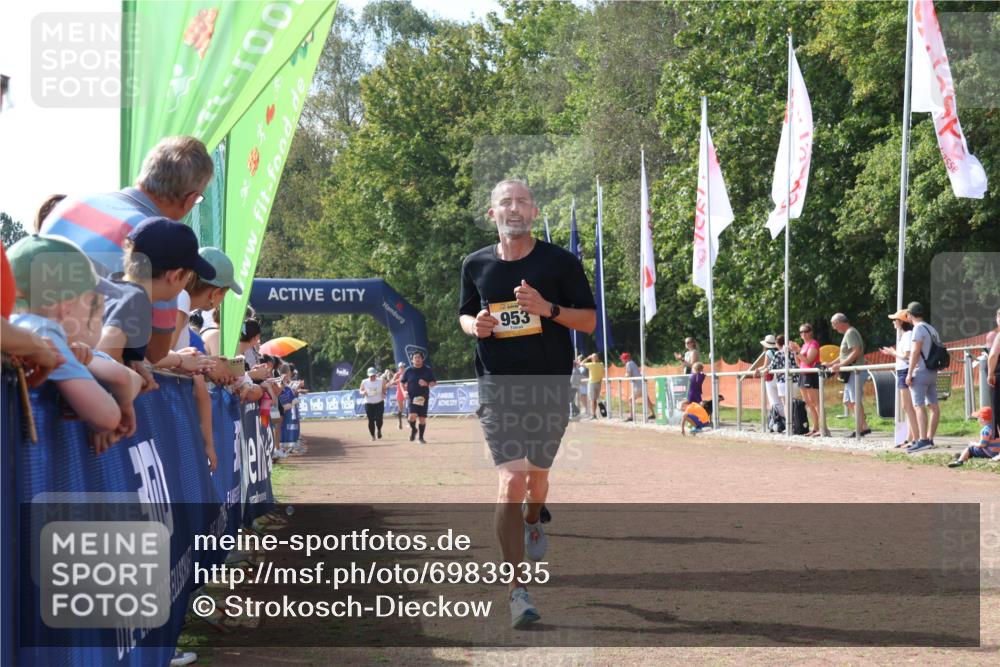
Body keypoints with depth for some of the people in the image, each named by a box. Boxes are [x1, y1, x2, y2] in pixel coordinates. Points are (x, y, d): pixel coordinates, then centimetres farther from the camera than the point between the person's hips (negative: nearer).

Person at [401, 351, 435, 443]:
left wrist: (427, 384, -15)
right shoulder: (408, 371, 3)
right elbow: (402, 382, 14)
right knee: (412, 416, -19)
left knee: (422, 418, 4)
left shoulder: (427, 370, 3)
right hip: (412, 397, -1)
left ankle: (421, 437, 20)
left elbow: (434, 383, 6)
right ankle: (413, 429, 11)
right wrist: (404, 391, -3)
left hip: (423, 397, 1)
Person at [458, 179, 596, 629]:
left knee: (537, 475, 18)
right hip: (498, 388, -1)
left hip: (550, 385, 1)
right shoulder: (476, 265, 6)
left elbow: (589, 322, 1)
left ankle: (532, 524, 55)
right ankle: (517, 590, -14)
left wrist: (548, 308, -17)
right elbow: (465, 313, 21)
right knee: (512, 481, -15)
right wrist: (475, 325, -3)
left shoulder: (560, 262, -1)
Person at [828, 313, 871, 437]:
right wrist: (830, 364, 18)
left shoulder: (851, 333, -10)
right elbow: (845, 355, 26)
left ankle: (862, 427, -10)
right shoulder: (847, 333, 21)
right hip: (851, 373, 10)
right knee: (848, 401, 10)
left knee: (855, 400, -10)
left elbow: (856, 352, -22)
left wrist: (841, 365, -22)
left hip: (856, 372, -10)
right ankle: (863, 426, 10)